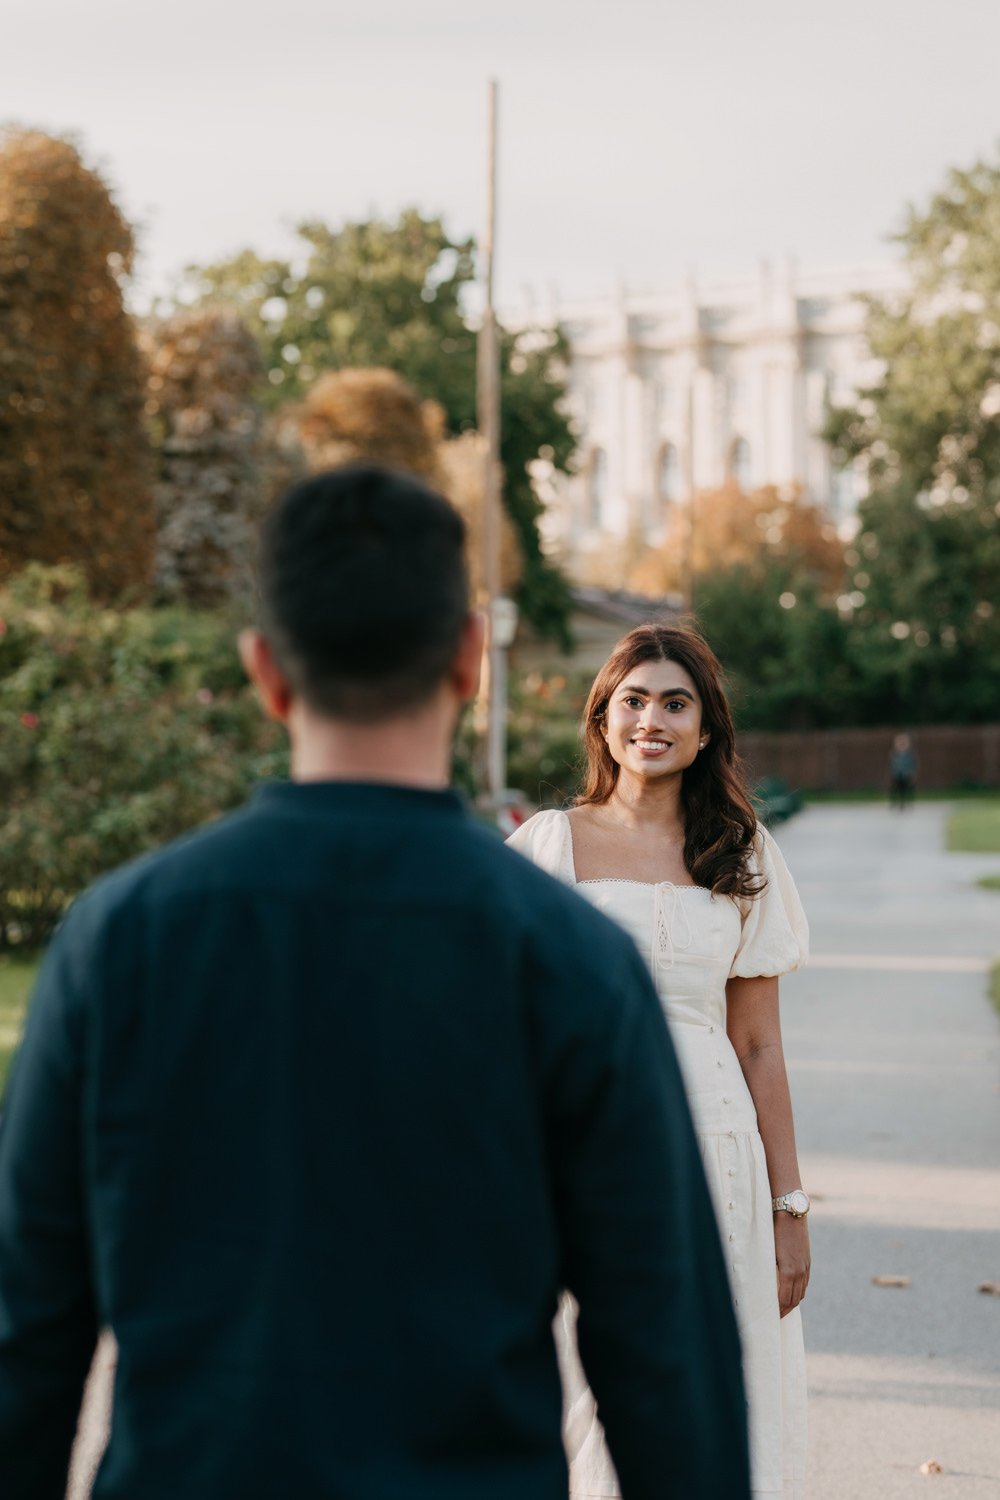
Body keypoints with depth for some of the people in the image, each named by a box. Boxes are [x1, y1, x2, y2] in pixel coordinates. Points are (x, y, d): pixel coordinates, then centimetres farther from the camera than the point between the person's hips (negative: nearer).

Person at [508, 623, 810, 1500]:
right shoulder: (551, 845, 1)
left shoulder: (745, 859, 7)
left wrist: (789, 1207, 4)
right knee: (591, 1399, 1)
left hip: (711, 1152, 2)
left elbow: (759, 1046, 7)